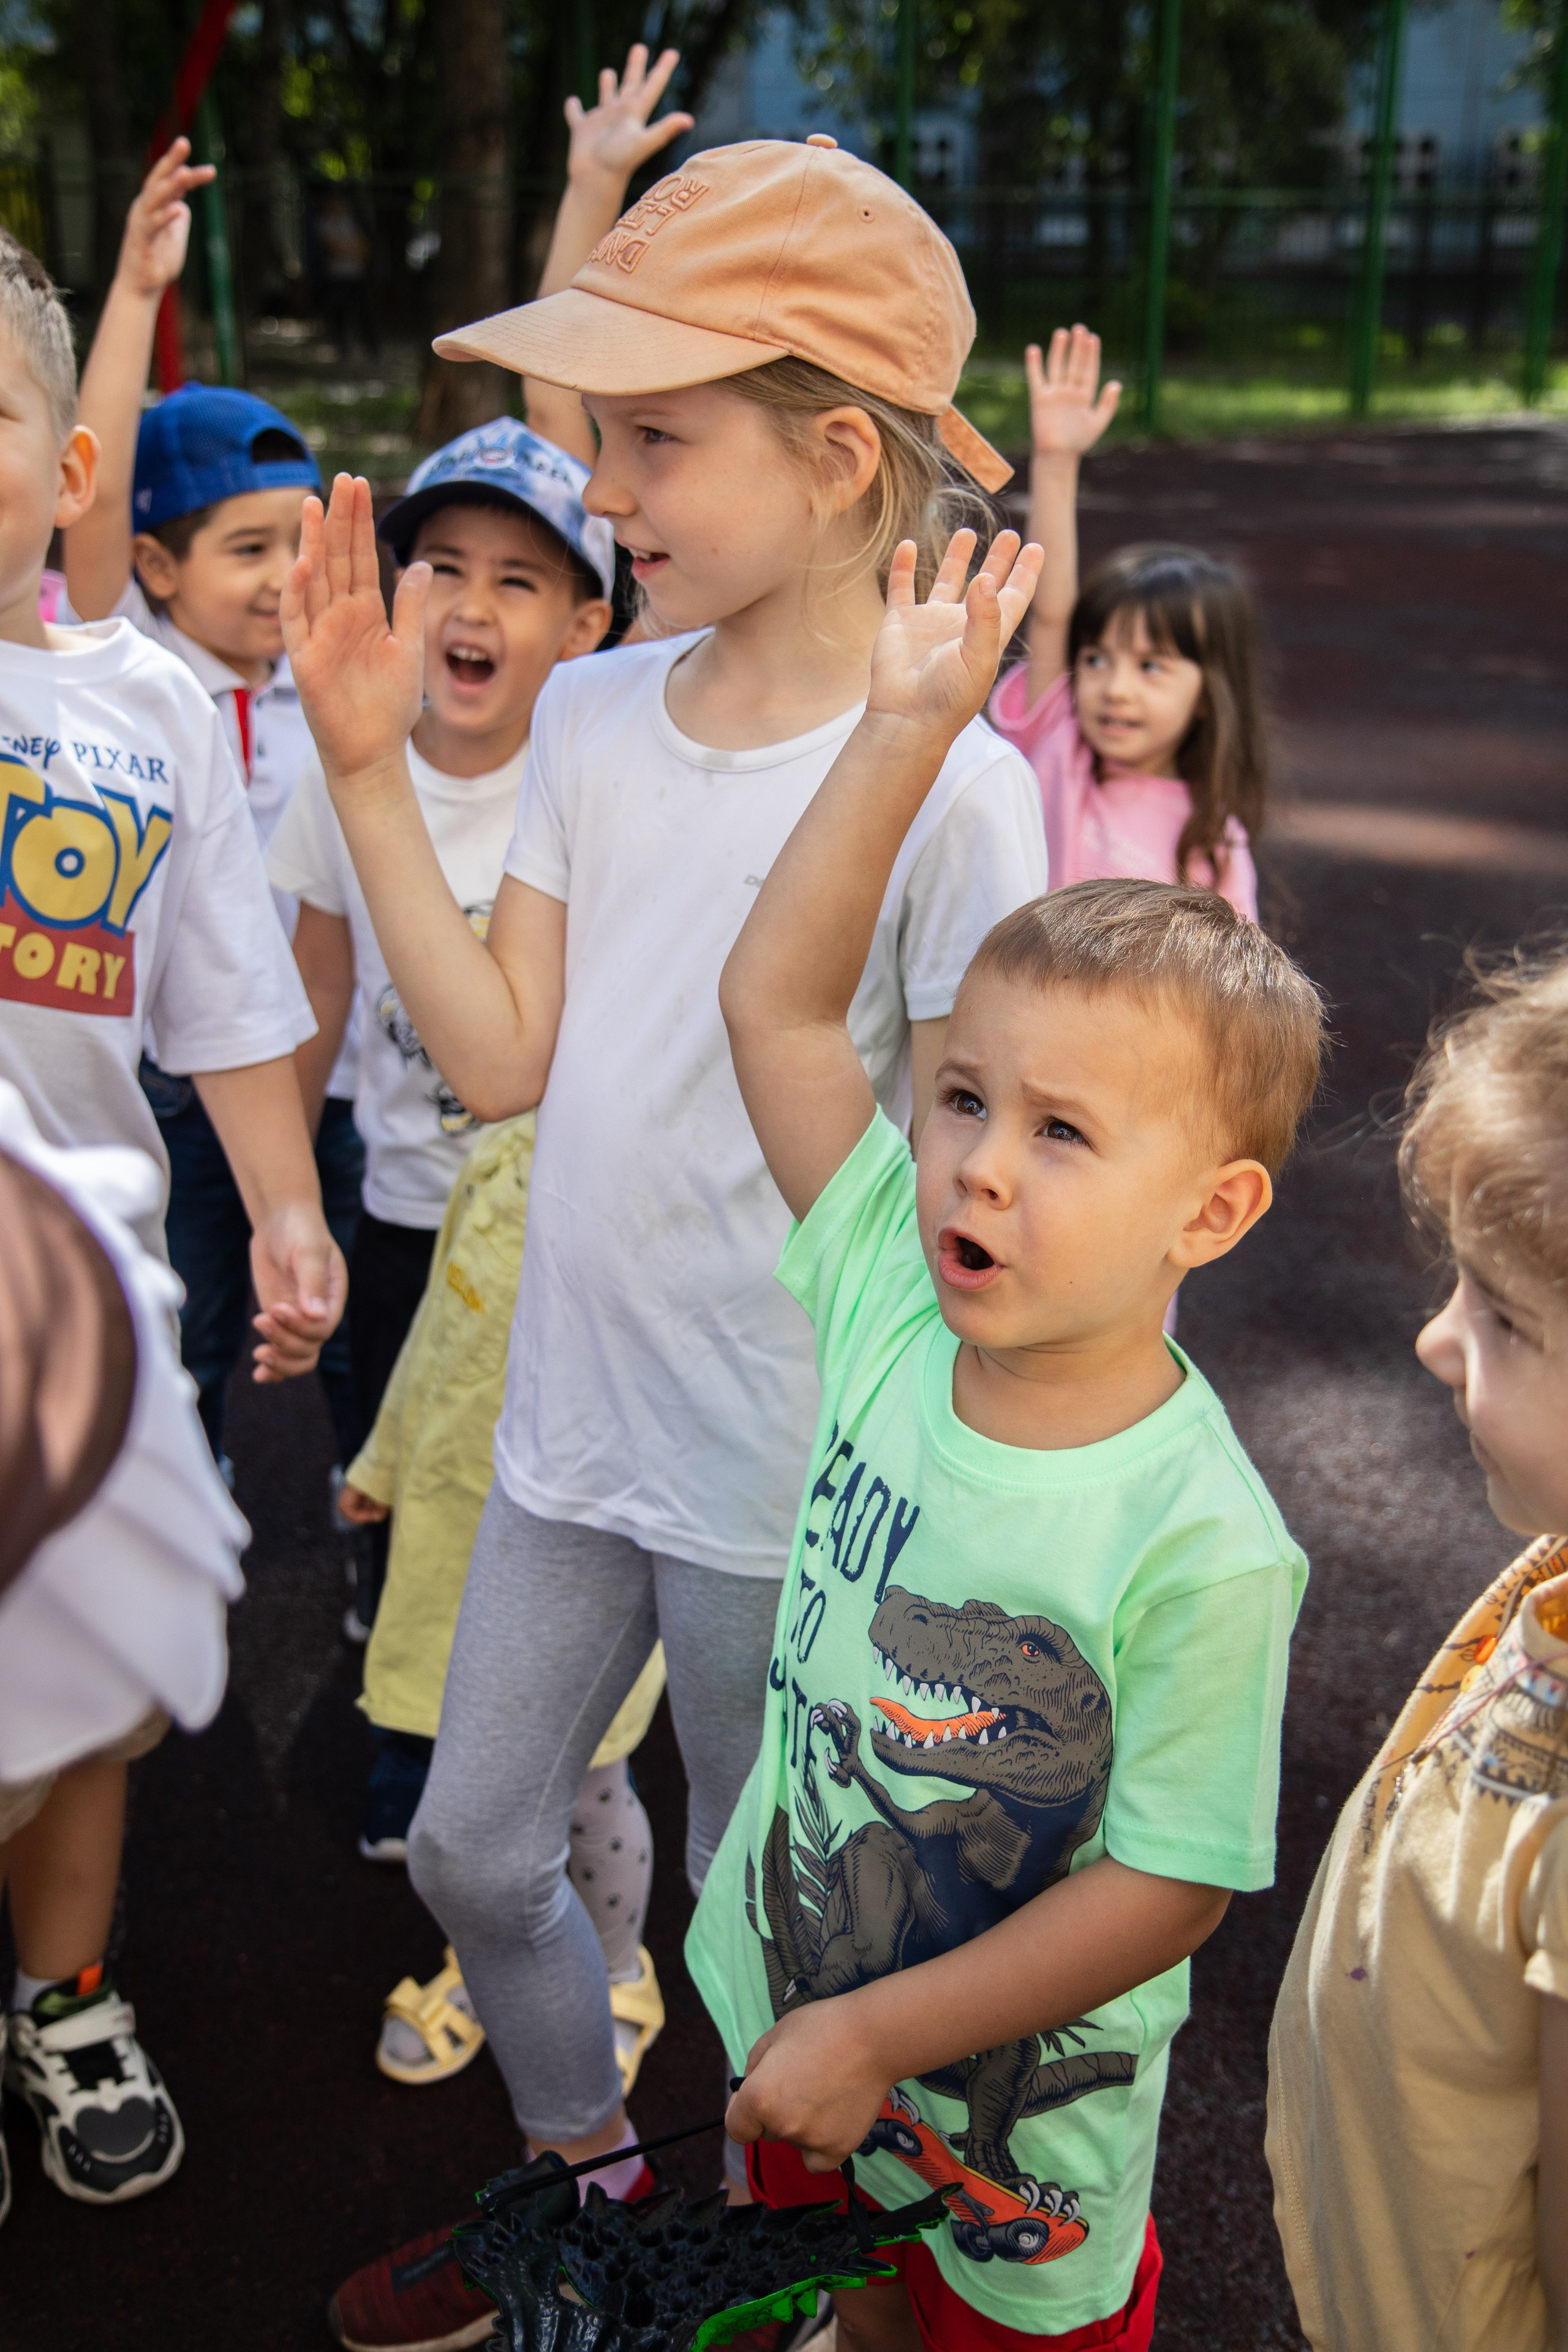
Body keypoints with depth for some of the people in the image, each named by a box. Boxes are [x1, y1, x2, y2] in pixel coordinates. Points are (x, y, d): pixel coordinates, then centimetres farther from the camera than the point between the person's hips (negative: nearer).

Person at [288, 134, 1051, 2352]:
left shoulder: (951, 790, -19)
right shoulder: (589, 710, -1)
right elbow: (506, 1061, -2)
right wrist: (369, 768, -6)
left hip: (788, 1479, -6)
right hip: (571, 1421, 6)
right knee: (475, 1850, 22)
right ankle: (582, 2172, 51)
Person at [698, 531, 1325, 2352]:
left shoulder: (1200, 1546, -30)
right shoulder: (897, 1312, -16)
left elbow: (1167, 1890, -23)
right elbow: (774, 999, -15)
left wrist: (875, 2033, -19)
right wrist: (908, 727, -20)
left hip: (1011, 2120, -4)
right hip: (790, 2023, 5)